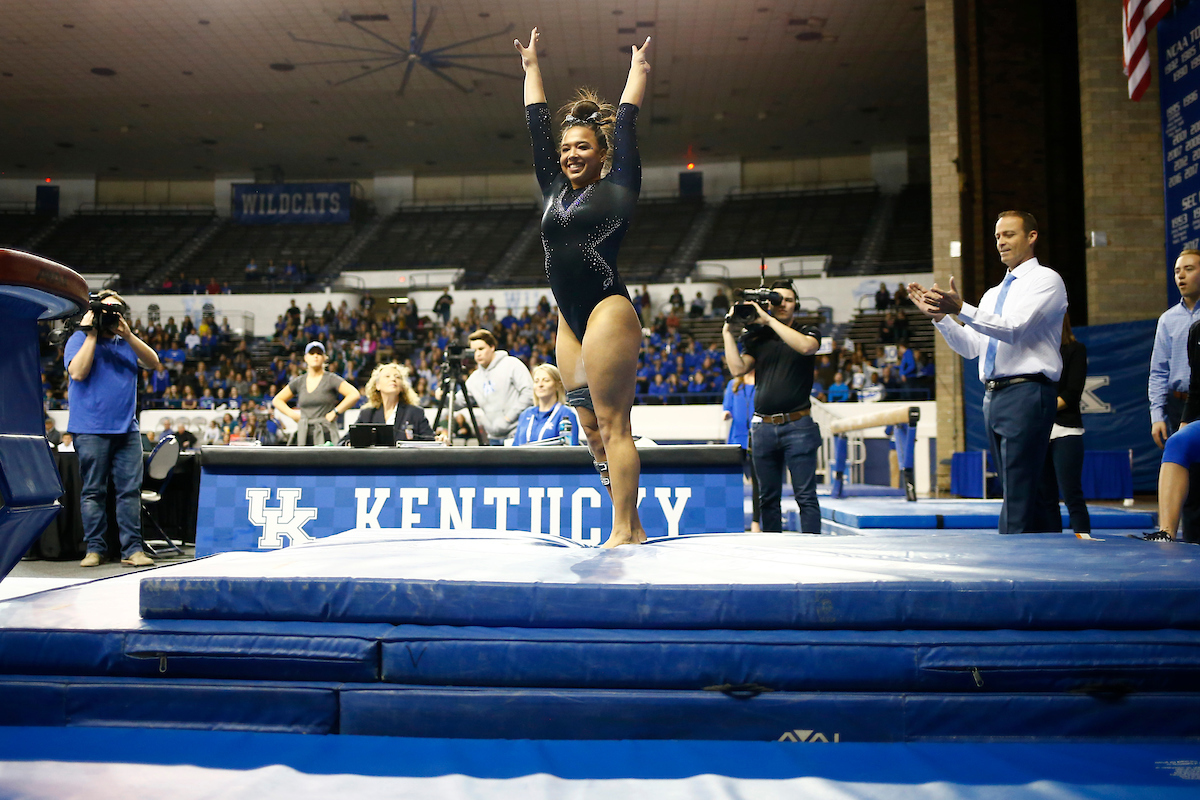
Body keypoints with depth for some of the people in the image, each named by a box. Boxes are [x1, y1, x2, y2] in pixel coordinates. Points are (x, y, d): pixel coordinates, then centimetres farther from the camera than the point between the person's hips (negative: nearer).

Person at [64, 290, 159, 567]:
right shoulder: (79, 339, 4)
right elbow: (77, 372, -12)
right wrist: (92, 334, -9)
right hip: (91, 429, -3)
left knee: (131, 489, 0)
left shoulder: (127, 341, 16)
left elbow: (153, 363, 2)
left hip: (127, 429, 4)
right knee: (93, 491, 1)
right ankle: (94, 549, 8)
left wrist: (128, 335, -9)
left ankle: (132, 549, 2)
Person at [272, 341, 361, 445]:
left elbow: (354, 395, -9)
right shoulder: (299, 381, 15)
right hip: (303, 436, 4)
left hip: (325, 434, -4)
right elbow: (277, 400, 25)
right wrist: (293, 414, 9)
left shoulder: (331, 379, 3)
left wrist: (335, 412, -9)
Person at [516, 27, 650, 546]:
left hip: (608, 312, -7)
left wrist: (638, 67, 20)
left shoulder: (616, 189, 2)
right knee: (592, 428, 7)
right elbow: (536, 125, 23)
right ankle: (632, 529, 14)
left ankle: (624, 531, -5)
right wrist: (531, 67, 30)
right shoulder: (554, 191, 16)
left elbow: (626, 123, 8)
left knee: (612, 425, -9)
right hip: (570, 320, 7)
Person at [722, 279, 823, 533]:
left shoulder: (808, 331, 8)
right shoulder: (758, 339, 14)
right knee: (768, 497, 8)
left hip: (798, 426, -3)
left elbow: (805, 346, -17)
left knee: (806, 495, -6)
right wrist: (728, 333, -3)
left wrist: (769, 320, -15)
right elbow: (737, 369, 1)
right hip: (764, 426, 3)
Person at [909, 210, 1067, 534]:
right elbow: (969, 347, 15)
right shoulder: (993, 294, 23)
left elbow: (1014, 327, -17)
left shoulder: (1045, 279, -1)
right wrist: (938, 315, 1)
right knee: (1036, 493, 12)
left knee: (1018, 496, -13)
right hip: (994, 396, 8)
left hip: (1027, 394, -8)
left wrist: (960, 308, -27)